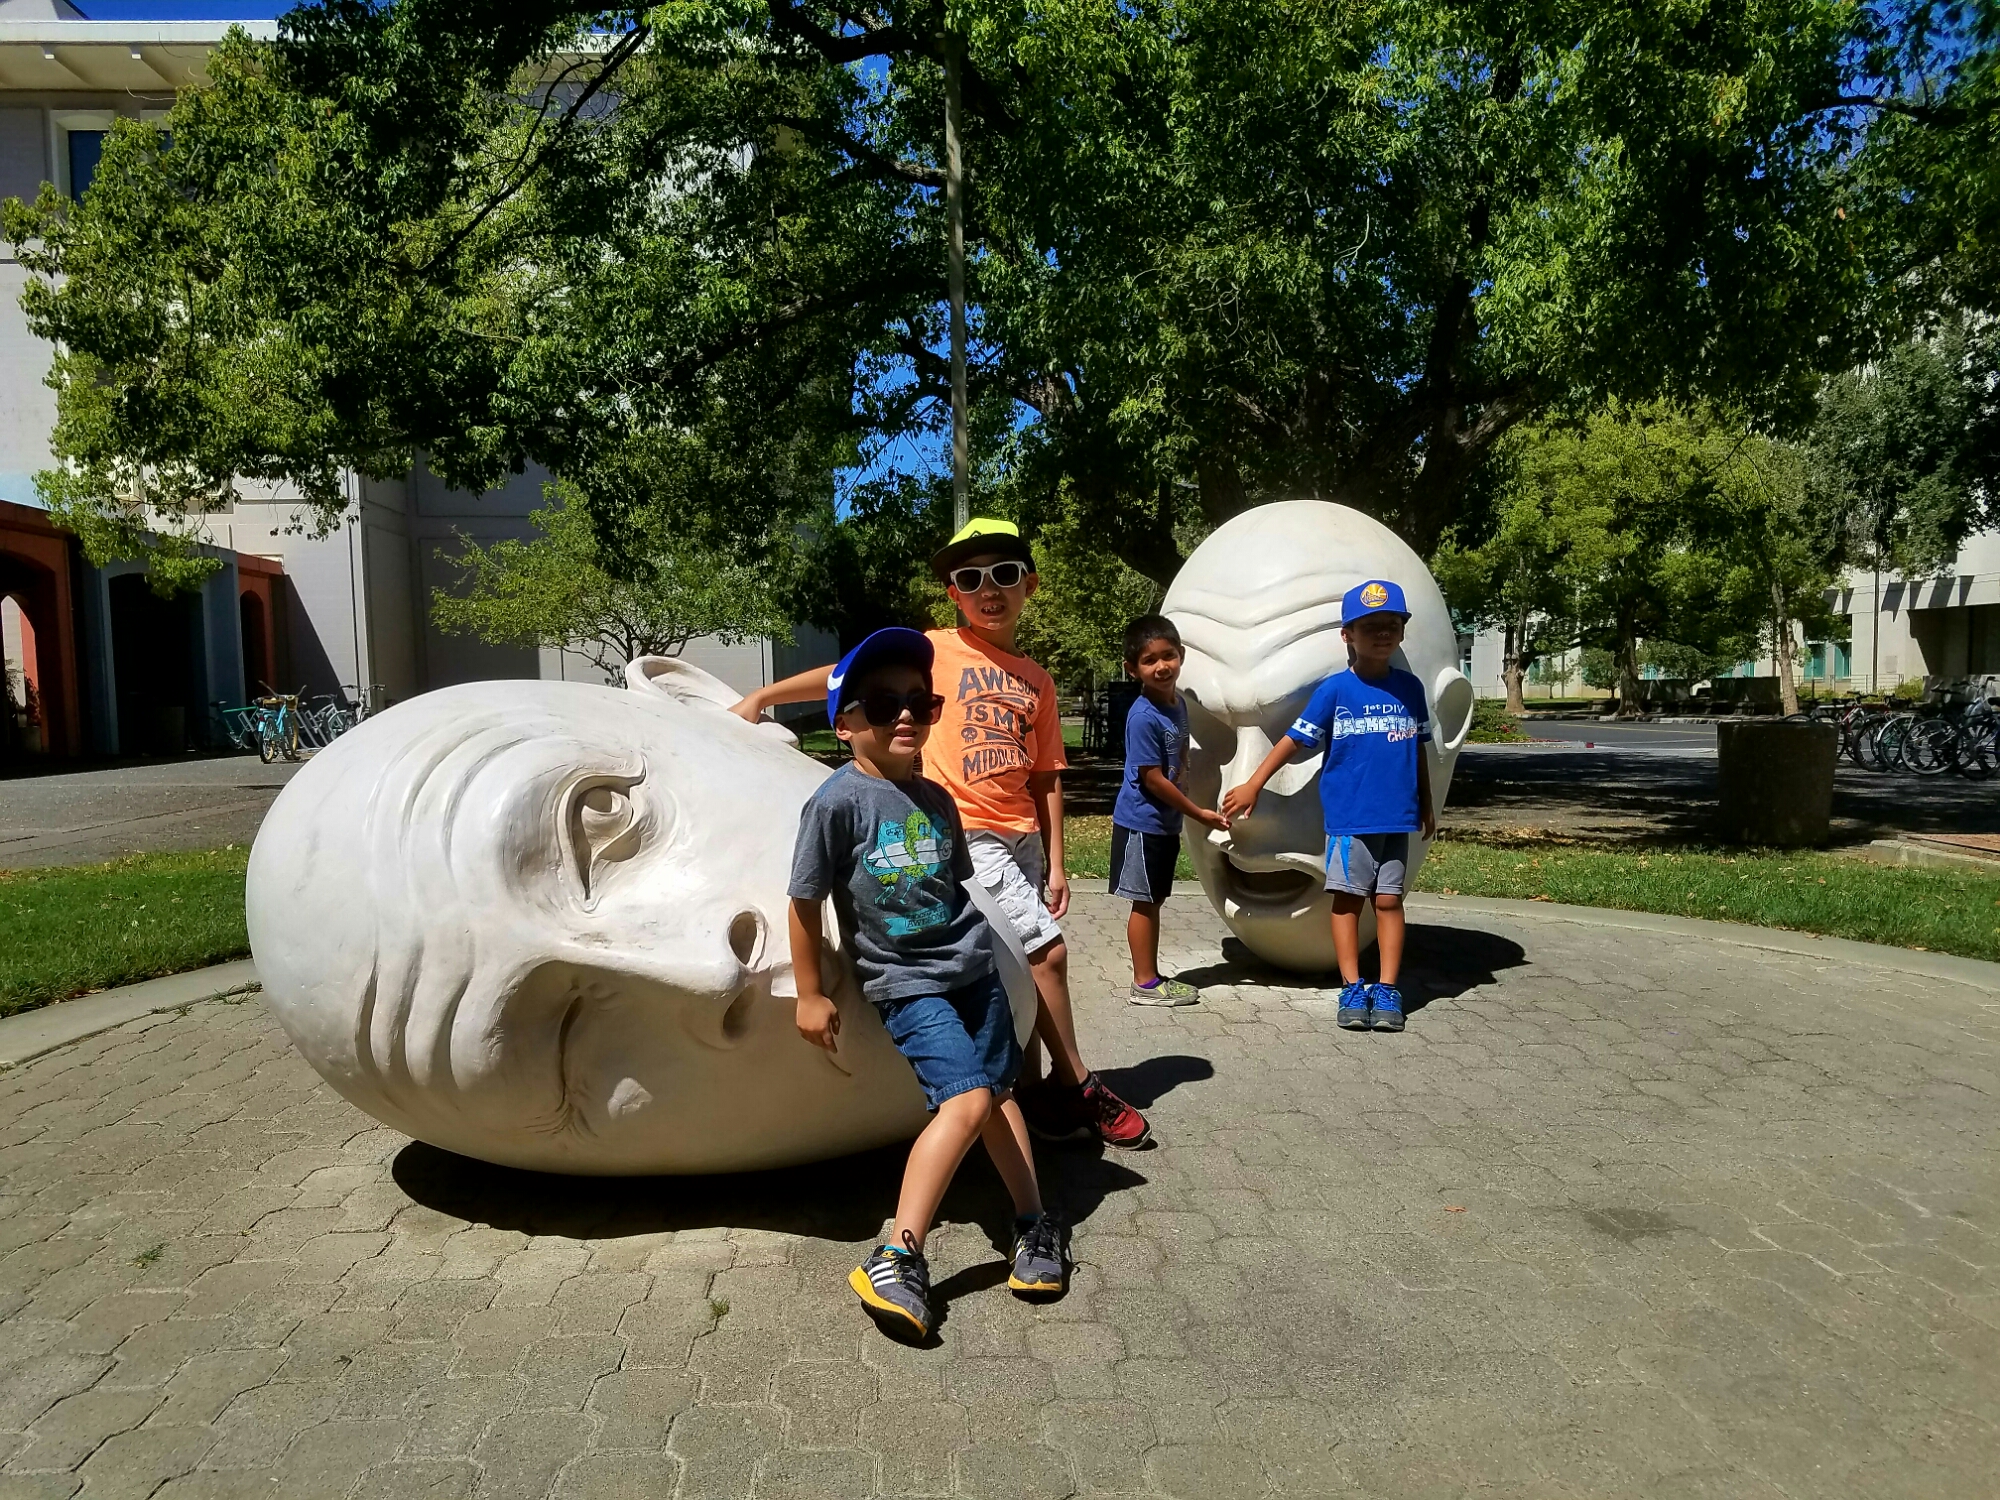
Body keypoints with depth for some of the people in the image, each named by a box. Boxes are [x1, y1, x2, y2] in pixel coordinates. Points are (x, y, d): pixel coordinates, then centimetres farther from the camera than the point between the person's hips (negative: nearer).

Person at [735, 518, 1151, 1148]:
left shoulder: (1036, 680, 13)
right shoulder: (937, 650, -2)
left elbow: (1046, 777, 12)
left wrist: (1055, 863, 8)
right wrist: (762, 696, -8)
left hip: (1021, 836, 6)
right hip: (967, 834, -5)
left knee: (1016, 970, 11)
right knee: (1047, 953, -8)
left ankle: (1035, 1093, 25)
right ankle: (1079, 1090, 8)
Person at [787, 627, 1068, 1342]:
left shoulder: (936, 800, 5)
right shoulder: (838, 801, -15)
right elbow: (805, 901, -9)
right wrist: (811, 995, -5)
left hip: (972, 966, 6)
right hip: (905, 982, -6)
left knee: (999, 1092, 11)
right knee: (967, 1101, -17)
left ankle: (1034, 1224, 27)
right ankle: (896, 1258, -11)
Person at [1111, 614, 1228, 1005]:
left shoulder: (1178, 703, 4)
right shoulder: (1143, 717, -21)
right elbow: (1152, 778, -19)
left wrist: (1183, 811, 12)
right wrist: (1199, 814, -13)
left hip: (1166, 822, 8)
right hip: (1142, 822, -8)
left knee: (1154, 900, 15)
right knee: (1144, 902, 1)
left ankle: (1153, 977, 26)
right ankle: (1145, 984, 11)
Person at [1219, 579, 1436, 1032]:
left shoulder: (1409, 687, 6)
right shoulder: (1334, 690, -4)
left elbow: (1418, 751, 14)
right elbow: (1294, 739, -3)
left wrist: (1426, 806, 18)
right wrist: (1253, 785, -5)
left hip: (1397, 816, 2)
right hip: (1348, 816, -2)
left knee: (1388, 900, 6)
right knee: (1348, 898, 2)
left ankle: (1387, 991, 14)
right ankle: (1352, 990, 12)